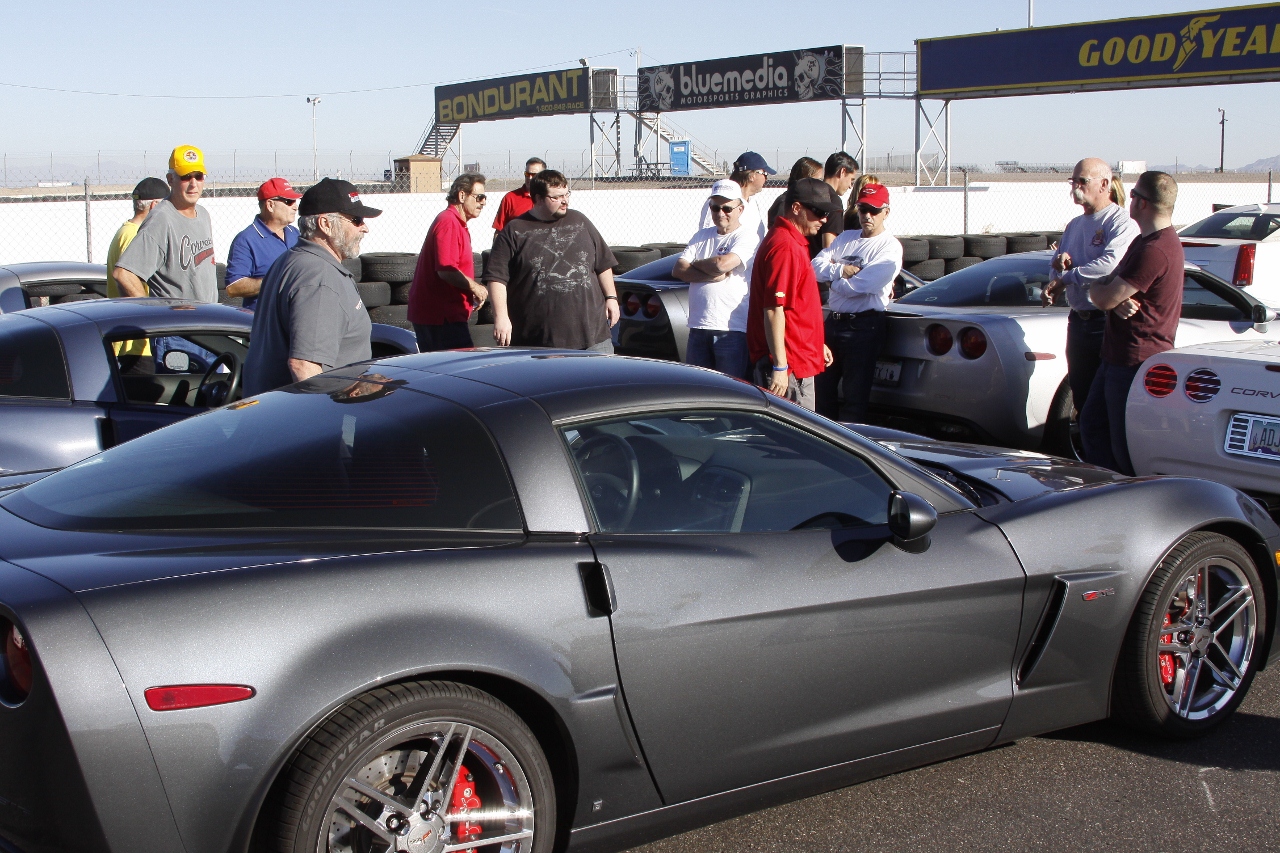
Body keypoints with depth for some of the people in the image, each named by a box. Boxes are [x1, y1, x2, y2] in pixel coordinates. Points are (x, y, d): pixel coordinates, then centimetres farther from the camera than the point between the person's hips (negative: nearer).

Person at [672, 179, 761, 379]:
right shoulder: (702, 236, 16)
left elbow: (722, 264, -19)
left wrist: (695, 263, 1)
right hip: (698, 327, 6)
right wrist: (712, 275, -11)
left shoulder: (747, 237, -3)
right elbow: (678, 270, 4)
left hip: (732, 330, -6)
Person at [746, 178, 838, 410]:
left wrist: (817, 345, 29)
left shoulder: (793, 242, 16)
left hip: (799, 359, 11)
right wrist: (780, 366, -24)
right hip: (788, 365, -11)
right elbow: (773, 310, -23)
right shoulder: (785, 247, -18)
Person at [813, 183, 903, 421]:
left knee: (856, 395, -2)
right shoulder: (845, 238, 15)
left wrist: (833, 279, -1)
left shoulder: (890, 247, -6)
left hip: (864, 326, -6)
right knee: (823, 388, 11)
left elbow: (858, 286, -17)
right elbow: (816, 265, 4)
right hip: (833, 321, 7)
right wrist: (841, 270, -12)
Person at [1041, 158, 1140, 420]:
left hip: (1107, 322, -8)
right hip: (1078, 319, 8)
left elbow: (1111, 263, -25)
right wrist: (1060, 262, -6)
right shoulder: (1074, 225, 18)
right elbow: (1058, 271, 18)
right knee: (1080, 396, 12)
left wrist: (1065, 278, -21)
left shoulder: (1121, 222, -9)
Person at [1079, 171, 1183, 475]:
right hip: (1118, 356, 11)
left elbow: (1104, 298, -24)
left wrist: (1096, 288, 0)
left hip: (1137, 362, -11)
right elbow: (1111, 289, 13)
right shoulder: (1145, 240, 14)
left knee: (1127, 447, -2)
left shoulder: (1154, 250, -23)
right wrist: (1117, 300, -11)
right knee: (1093, 424, 17)